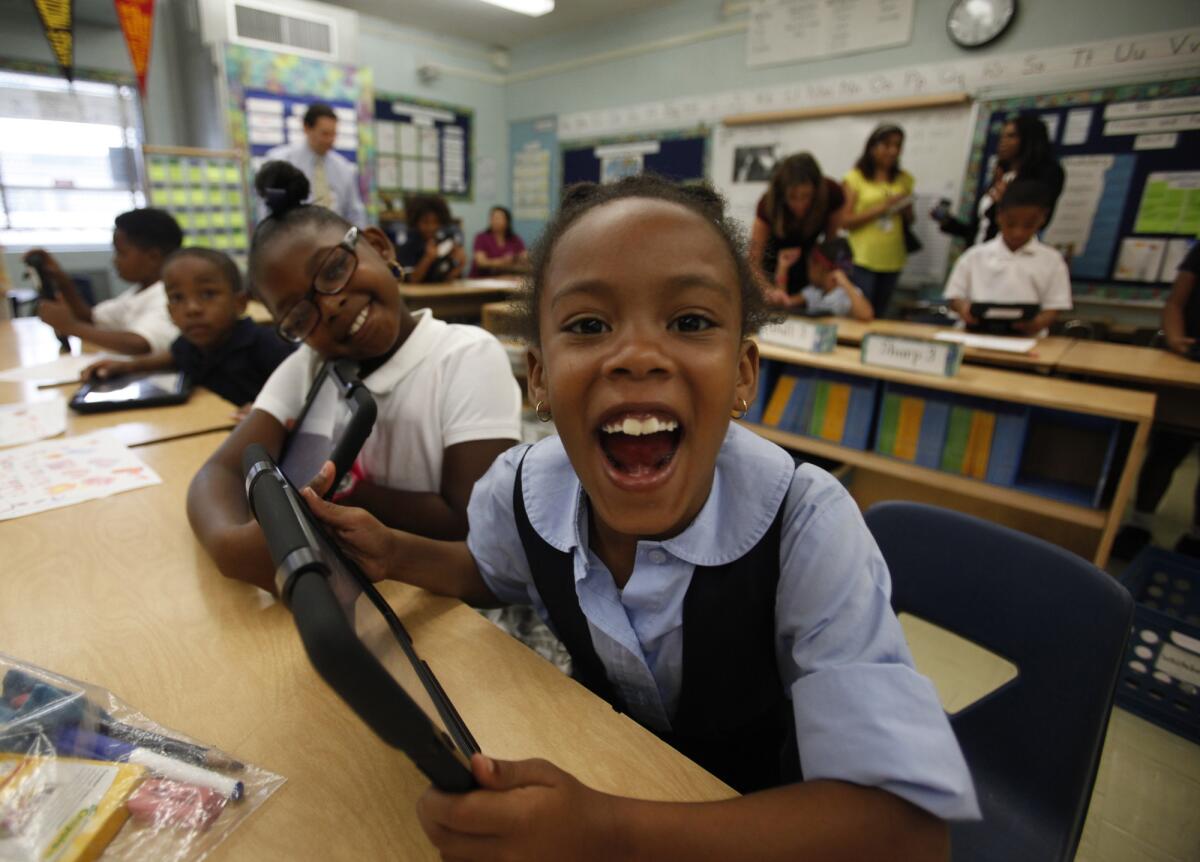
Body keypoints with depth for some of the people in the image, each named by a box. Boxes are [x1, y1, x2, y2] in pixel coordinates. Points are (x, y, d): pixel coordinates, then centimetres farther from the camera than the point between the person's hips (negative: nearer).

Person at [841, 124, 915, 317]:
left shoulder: (904, 179, 11)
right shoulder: (855, 178, -2)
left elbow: (909, 221, 18)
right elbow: (845, 221, -8)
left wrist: (906, 210, -4)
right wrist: (880, 208, -15)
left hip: (892, 260, 5)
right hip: (863, 259, -5)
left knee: (879, 316, 12)